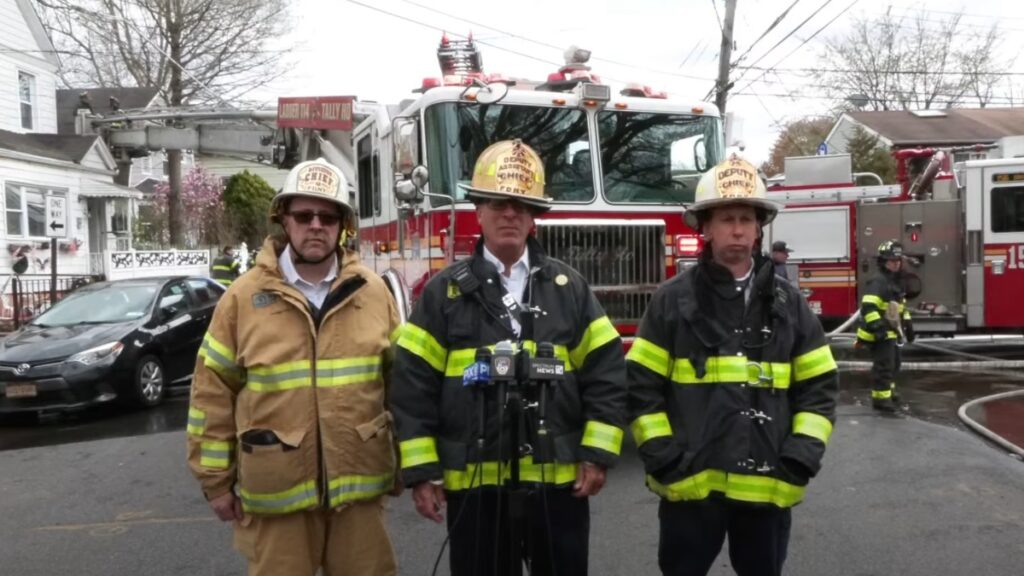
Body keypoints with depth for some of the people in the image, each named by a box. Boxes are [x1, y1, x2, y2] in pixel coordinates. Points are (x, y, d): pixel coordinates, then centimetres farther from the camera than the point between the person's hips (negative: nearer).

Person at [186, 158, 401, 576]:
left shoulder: (372, 291, 2)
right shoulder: (243, 297, -3)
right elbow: (212, 394, 1)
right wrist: (216, 480, 2)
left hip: (358, 486, 2)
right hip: (276, 491, -1)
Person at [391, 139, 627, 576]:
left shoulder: (569, 287, 3)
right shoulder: (445, 291, 0)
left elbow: (606, 373, 1)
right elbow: (413, 385, -2)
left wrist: (597, 454, -5)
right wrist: (421, 471, -6)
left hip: (558, 478, 1)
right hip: (474, 483, -1)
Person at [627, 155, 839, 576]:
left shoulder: (788, 304, 5)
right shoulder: (673, 300, -3)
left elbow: (819, 386, 7)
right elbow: (641, 387, -3)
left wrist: (801, 458, -2)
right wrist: (664, 459, -9)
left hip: (767, 487, 3)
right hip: (690, 484, -2)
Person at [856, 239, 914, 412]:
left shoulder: (896, 281, 15)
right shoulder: (878, 282, -18)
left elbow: (901, 306, 27)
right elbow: (868, 307, -29)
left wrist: (907, 324, 22)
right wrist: (877, 327, -34)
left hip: (891, 332, 10)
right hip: (880, 333, -10)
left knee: (893, 364, 21)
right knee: (884, 365, -9)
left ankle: (889, 392, 36)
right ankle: (880, 398, -3)